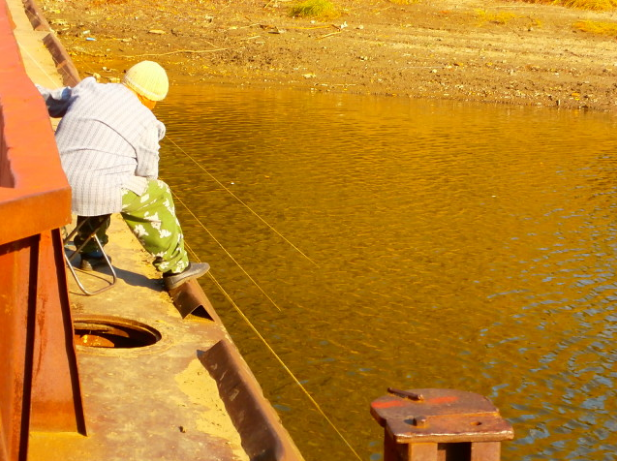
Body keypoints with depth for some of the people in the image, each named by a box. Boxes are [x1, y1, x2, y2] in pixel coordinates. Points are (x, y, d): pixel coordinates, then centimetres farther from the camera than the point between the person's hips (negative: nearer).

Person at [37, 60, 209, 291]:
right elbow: (146, 175, 9)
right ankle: (175, 268, 24)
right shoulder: (145, 120, 1)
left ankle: (90, 254, 41)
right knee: (158, 194, 17)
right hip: (96, 191, -6)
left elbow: (47, 100, 26)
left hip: (56, 187, 6)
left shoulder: (86, 91, 13)